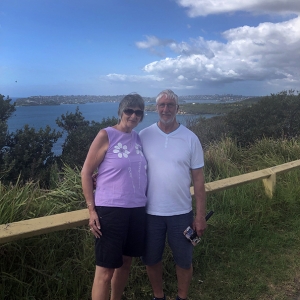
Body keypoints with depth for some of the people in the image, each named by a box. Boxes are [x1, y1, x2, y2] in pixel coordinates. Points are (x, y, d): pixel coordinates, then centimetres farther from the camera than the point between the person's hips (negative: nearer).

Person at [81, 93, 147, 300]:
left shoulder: (139, 138, 8)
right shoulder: (106, 136, -7)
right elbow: (86, 173, -7)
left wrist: (145, 200, 8)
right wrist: (91, 209, -12)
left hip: (137, 209, 6)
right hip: (110, 210, -6)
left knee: (125, 263, 18)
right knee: (105, 270, 1)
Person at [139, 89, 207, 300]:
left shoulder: (190, 138, -5)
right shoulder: (144, 136, -5)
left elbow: (198, 179, -2)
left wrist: (200, 216, -4)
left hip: (181, 212, 0)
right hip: (151, 211, 1)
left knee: (184, 261, 14)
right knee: (152, 259, 16)